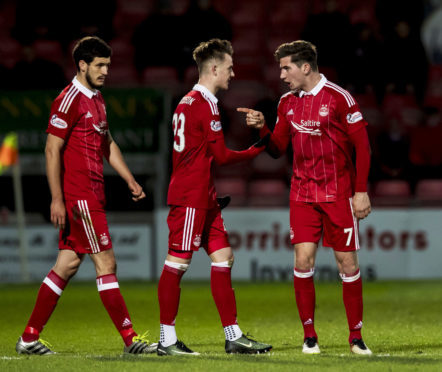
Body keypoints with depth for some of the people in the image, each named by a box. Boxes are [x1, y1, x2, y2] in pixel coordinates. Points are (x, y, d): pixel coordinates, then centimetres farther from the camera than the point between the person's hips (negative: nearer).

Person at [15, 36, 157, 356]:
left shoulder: (97, 99, 17)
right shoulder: (69, 100, -12)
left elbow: (107, 144, 27)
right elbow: (52, 149, -14)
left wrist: (130, 180, 19)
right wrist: (57, 199, -18)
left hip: (93, 195, 9)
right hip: (78, 196, -9)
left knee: (68, 264, 8)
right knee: (106, 263, -7)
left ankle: (29, 338, 12)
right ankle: (130, 339, -4)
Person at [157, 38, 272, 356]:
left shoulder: (189, 102, 17)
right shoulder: (204, 104, -13)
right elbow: (222, 155, -14)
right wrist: (258, 149, -2)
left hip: (203, 198, 10)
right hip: (191, 198, -10)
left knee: (223, 257, 8)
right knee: (177, 263, -5)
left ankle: (234, 336, 9)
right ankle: (167, 340, -2)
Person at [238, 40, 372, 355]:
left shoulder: (338, 98, -9)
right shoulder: (287, 103, 8)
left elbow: (362, 145, -8)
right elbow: (278, 149, 13)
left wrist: (361, 191, -11)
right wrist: (261, 128, -6)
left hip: (339, 193, -4)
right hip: (303, 193, 4)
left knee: (347, 263, -1)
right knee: (303, 261, -6)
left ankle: (356, 337, 9)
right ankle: (310, 335, 3)